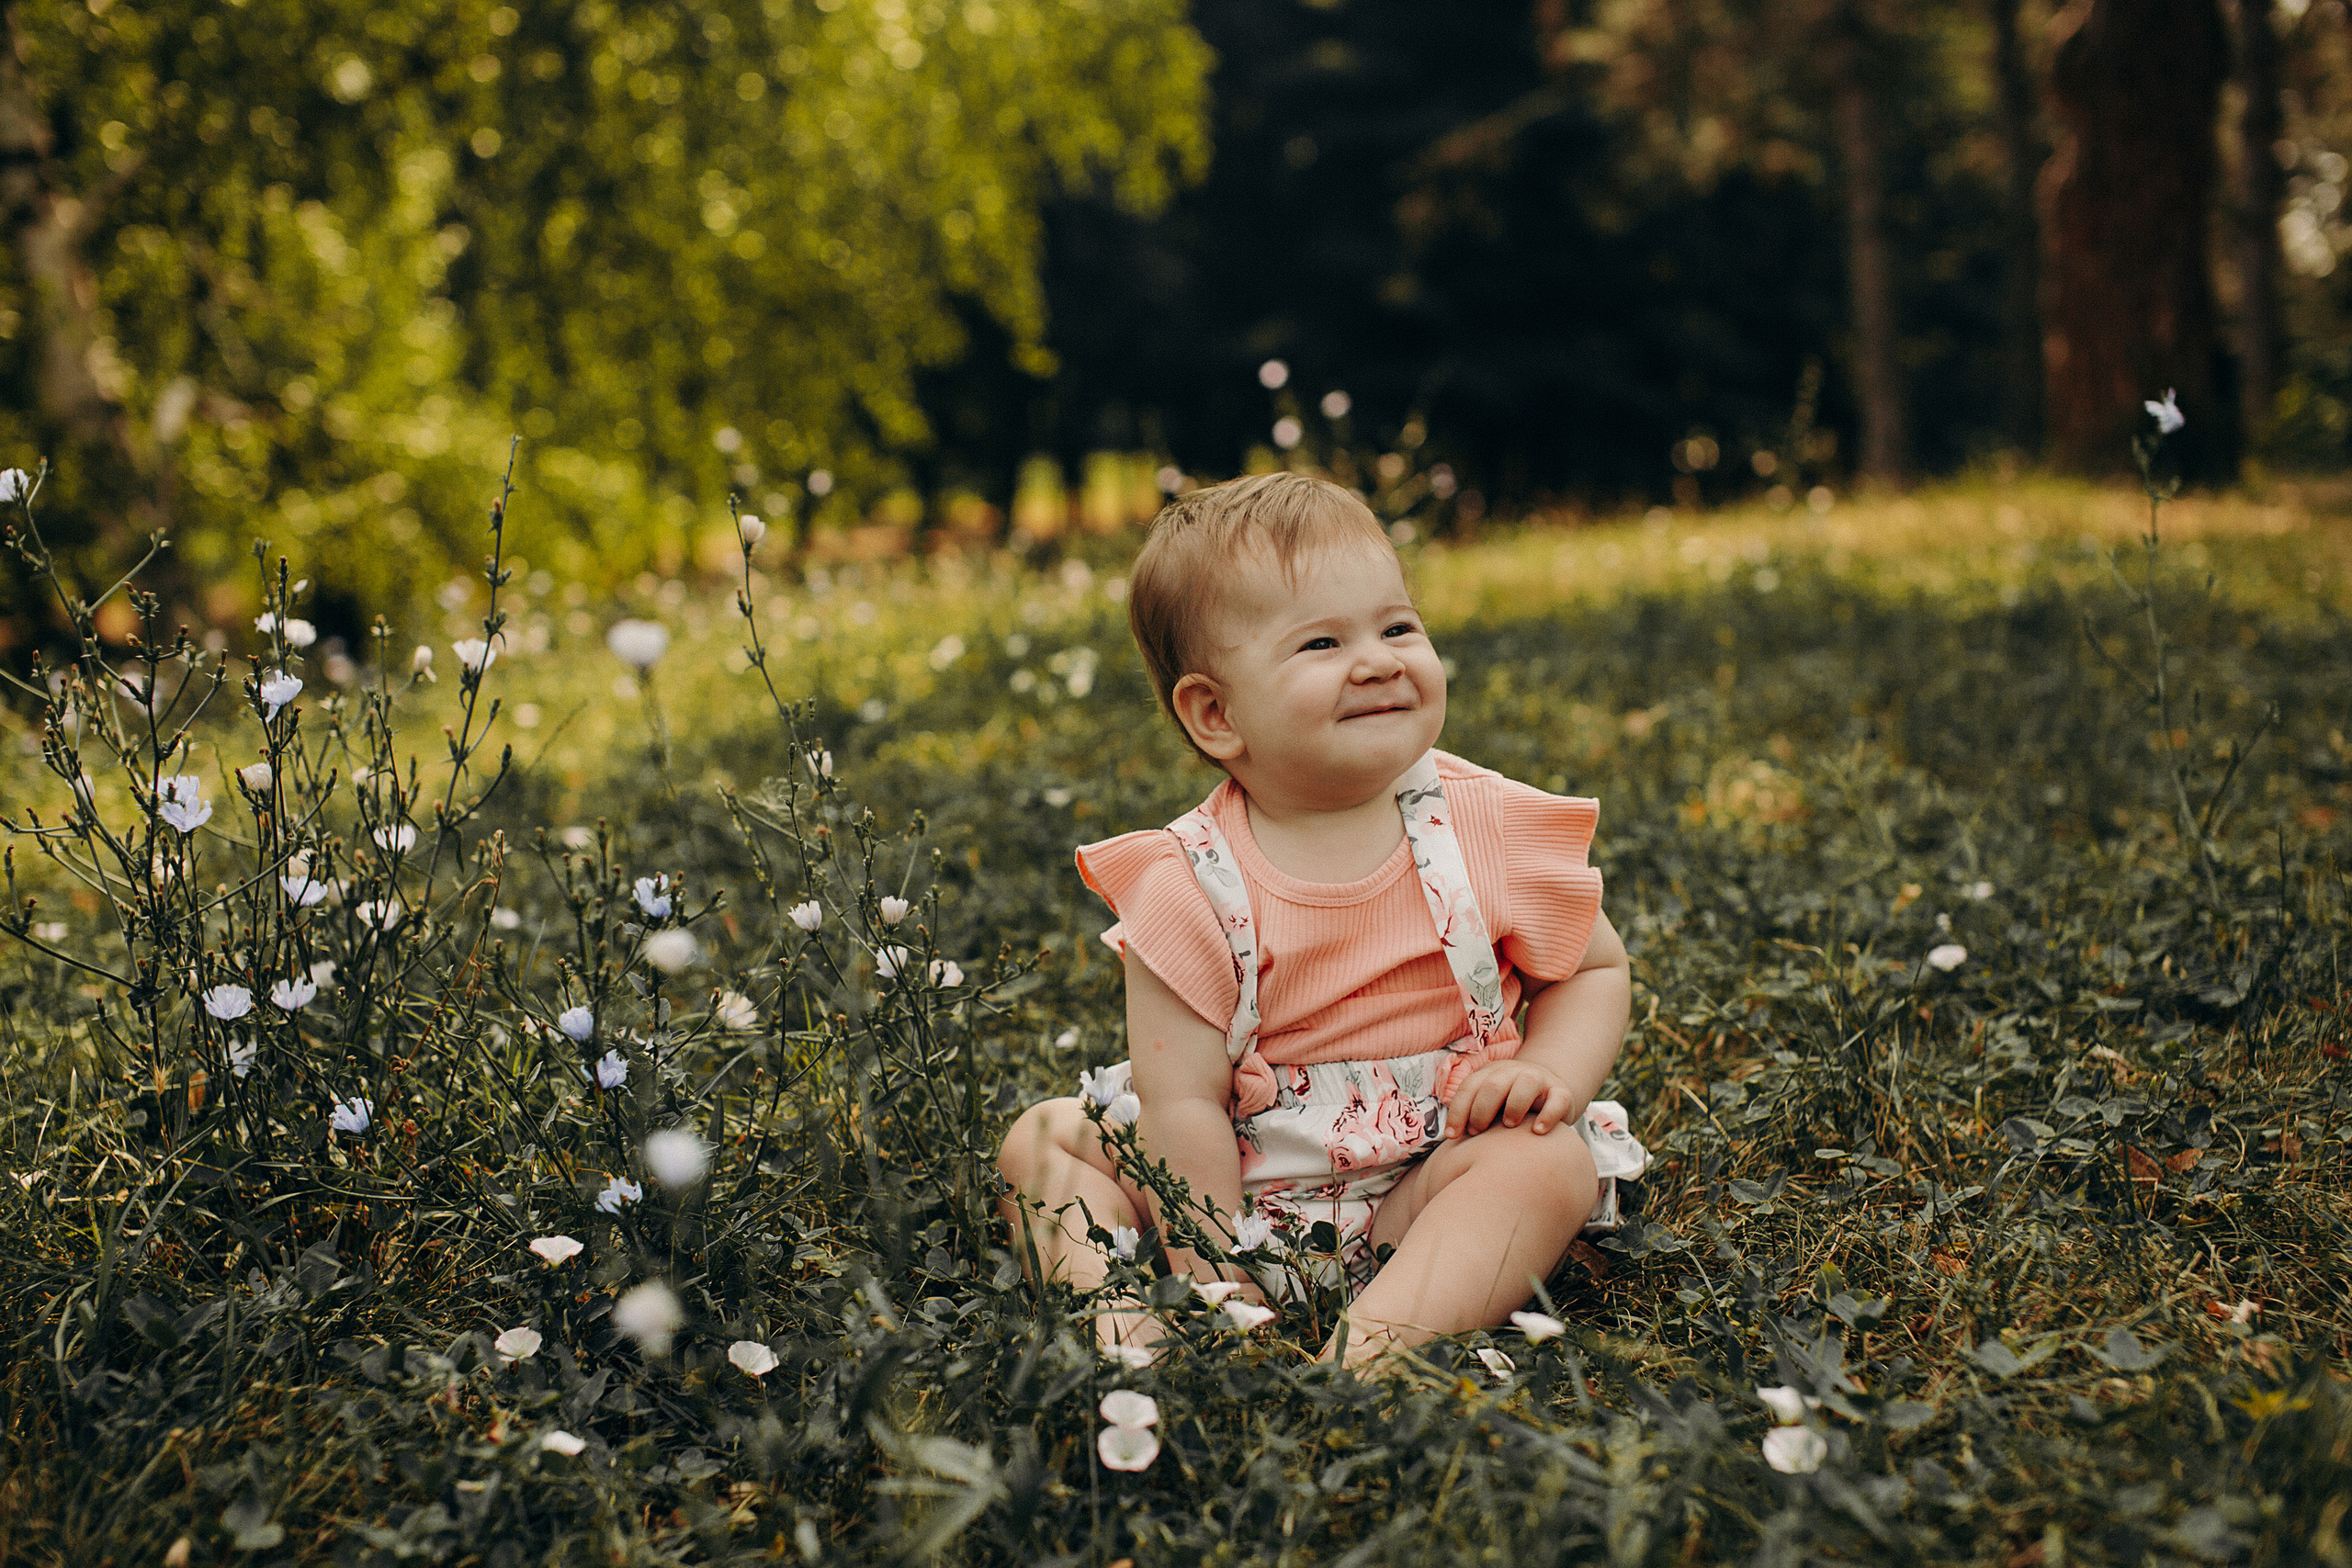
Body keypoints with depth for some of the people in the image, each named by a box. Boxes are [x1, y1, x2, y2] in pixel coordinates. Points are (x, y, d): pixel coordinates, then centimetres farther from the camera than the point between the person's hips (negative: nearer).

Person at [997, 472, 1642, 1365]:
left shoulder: (1489, 831, -7)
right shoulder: (1190, 888, -13)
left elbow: (1595, 970, 7)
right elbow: (1183, 1100, -14)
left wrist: (1552, 1074, -13)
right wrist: (1211, 1284, -20)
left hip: (1427, 1182, 0)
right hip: (1237, 1200, 0)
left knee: (1549, 1160, -28)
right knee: (1043, 1141, -7)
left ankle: (1367, 1352, -42)